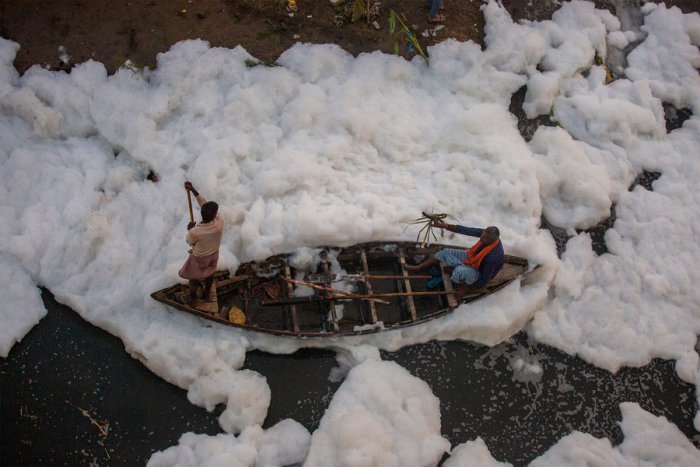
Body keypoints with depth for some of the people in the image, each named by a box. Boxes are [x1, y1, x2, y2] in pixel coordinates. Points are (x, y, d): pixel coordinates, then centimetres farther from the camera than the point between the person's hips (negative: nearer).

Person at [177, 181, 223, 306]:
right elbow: (204, 203, -23)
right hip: (214, 254, 3)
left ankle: (191, 299, 49)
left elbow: (189, 242, -14)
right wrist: (193, 190, -23)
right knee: (210, 273, 31)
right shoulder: (220, 224, -34)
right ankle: (207, 294, 56)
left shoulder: (194, 232, -41)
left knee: (194, 278, 24)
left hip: (199, 258, -3)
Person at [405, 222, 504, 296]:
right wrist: (444, 225, -21)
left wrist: (466, 290, -18)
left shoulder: (493, 256, -38)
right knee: (445, 252, 5)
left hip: (480, 273, -8)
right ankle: (418, 268, 19)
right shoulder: (486, 234, -22)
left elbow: (485, 280, -28)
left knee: (460, 271, -39)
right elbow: (466, 230, -17)